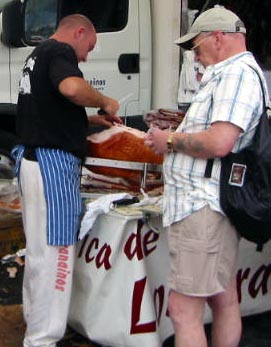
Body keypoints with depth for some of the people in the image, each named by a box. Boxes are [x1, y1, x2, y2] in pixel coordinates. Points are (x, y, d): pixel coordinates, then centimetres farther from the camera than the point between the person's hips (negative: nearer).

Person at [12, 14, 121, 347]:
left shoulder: (37, 54, 21)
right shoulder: (60, 51, -9)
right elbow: (71, 87, -31)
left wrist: (91, 119, 27)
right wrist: (105, 102, -13)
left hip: (31, 157, 10)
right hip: (53, 161, -10)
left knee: (38, 246, 18)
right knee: (54, 250, -6)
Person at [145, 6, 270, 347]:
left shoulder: (238, 73, -14)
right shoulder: (228, 74, 20)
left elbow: (219, 142, -26)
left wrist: (172, 141, -11)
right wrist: (176, 132, 15)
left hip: (203, 207, -11)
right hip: (212, 204, 11)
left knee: (182, 308, -8)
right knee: (224, 300, 18)